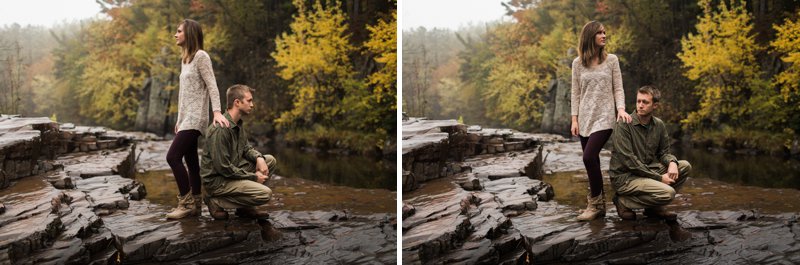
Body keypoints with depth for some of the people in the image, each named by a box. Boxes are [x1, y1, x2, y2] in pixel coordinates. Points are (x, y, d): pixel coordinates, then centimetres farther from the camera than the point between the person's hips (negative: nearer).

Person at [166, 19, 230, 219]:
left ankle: (186, 202, -10)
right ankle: (195, 205, 8)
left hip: (195, 118, -9)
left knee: (173, 157, -15)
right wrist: (179, 119, 17)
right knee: (191, 161, 6)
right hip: (186, 118, 9)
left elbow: (212, 85, -15)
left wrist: (217, 112, -27)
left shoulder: (201, 56, -7)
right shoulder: (185, 59, 18)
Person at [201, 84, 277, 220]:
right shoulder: (220, 129, -25)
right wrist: (253, 177, -15)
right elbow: (223, 168, -25)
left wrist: (259, 157, -5)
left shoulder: (239, 124, 6)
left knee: (270, 160, 6)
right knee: (265, 194, -21)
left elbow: (245, 148, 19)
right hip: (216, 180, -10)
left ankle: (245, 207, 6)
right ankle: (216, 201, -6)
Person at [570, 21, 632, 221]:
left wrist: (621, 108, -15)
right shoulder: (578, 63, 6)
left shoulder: (611, 60, 2)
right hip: (585, 119, 3)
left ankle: (595, 203, -6)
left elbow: (618, 89, 1)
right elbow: (576, 93, 8)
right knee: (592, 161, 5)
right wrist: (574, 119, 1)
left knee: (589, 157, -18)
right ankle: (597, 204, 14)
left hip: (604, 118, -3)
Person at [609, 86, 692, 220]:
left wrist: (672, 162, -14)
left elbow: (664, 152, 13)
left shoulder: (659, 125, 5)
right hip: (624, 176, -7)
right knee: (668, 193, -26)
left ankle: (654, 207, 2)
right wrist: (659, 177, -19)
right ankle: (623, 201, -5)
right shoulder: (624, 125, -16)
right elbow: (629, 160, -20)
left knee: (685, 166, -4)